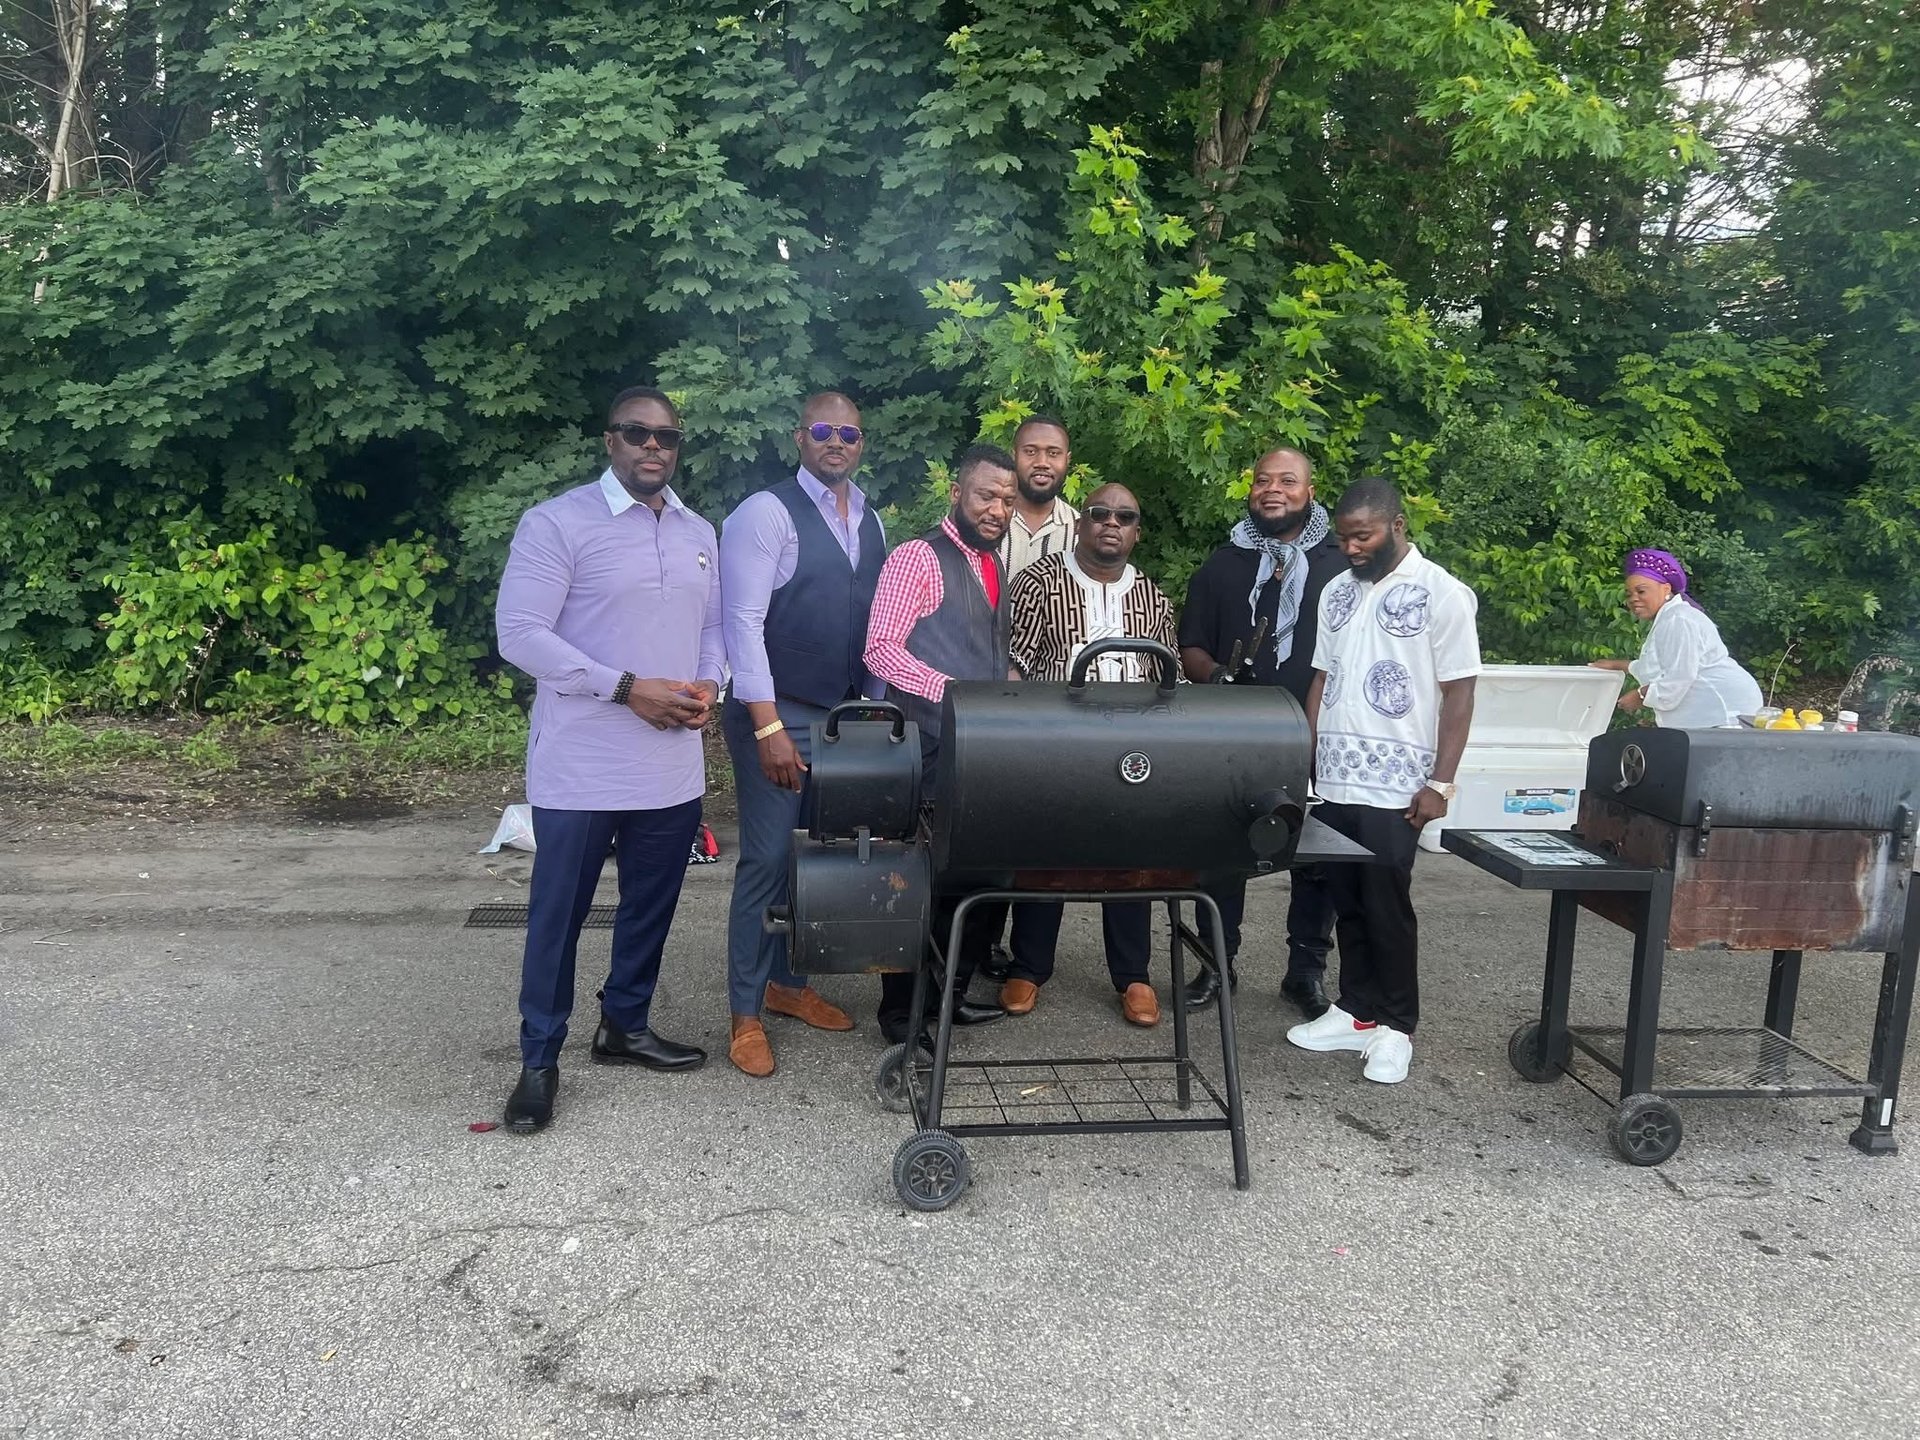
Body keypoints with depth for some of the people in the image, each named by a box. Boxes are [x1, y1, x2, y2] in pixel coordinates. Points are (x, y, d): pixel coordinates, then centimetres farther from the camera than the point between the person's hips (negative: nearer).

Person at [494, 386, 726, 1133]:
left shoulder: (700, 534, 11)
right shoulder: (557, 523, -9)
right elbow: (520, 633, -15)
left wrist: (708, 683, -3)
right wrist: (626, 689, -19)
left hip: (672, 765, 6)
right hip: (580, 767, -6)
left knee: (651, 904, 16)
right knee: (558, 914, 4)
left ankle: (625, 1026, 35)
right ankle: (540, 1060, 18)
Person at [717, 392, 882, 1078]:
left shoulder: (869, 521, 11)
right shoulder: (767, 513, -11)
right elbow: (743, 622, -17)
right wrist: (769, 727, -21)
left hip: (843, 713, 7)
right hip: (778, 713, -7)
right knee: (768, 861, -3)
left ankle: (788, 983, 29)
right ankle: (746, 1014, 9)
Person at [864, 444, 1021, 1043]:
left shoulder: (992, 566, 19)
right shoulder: (917, 558, -7)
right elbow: (881, 649, -14)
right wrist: (953, 691, -23)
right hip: (933, 753, -8)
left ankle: (951, 991, 27)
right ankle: (900, 1010, 14)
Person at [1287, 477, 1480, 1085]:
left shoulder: (1441, 594, -7)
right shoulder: (1337, 591, 11)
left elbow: (1459, 695, -7)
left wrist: (1440, 784, -12)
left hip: (1395, 786, -5)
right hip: (1334, 781, 5)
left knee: (1387, 906, 1)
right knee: (1346, 903, 12)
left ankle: (1396, 1026, 15)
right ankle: (1356, 1012, 24)